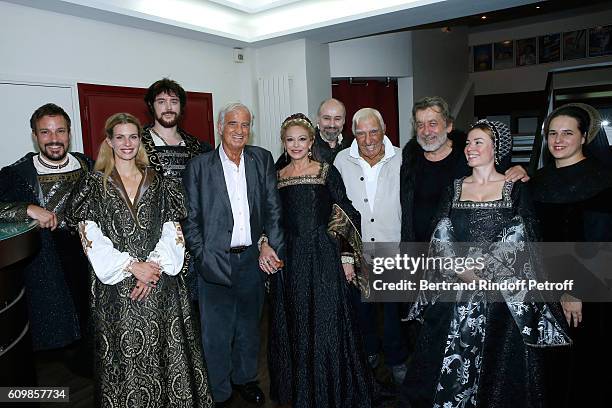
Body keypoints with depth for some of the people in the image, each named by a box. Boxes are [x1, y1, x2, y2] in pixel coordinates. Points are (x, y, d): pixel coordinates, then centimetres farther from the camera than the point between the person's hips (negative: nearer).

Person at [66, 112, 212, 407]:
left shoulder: (159, 184, 8)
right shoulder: (94, 185, 4)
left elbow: (172, 232, 2)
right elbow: (92, 239, -4)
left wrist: (154, 266, -12)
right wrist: (132, 266, -13)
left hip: (161, 285, 1)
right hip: (116, 287, -1)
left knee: (166, 349, 7)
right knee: (125, 355, 6)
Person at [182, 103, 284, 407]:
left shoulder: (262, 160, 4)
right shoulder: (199, 166, -3)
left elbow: (273, 207, 4)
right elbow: (190, 218, -3)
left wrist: (270, 245, -7)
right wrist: (202, 257, -9)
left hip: (252, 257, 3)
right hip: (215, 260, -3)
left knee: (249, 324, 20)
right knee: (217, 331, 9)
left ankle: (245, 378, 43)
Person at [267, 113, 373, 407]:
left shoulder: (327, 172, -1)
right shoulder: (276, 177, 8)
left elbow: (345, 217, -2)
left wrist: (347, 258, -6)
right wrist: (264, 246, -1)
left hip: (323, 256, -3)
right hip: (288, 260, 3)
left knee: (327, 324, 3)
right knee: (293, 327, 13)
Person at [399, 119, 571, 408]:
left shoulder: (515, 189, 1)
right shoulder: (454, 188, 8)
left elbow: (516, 241, -7)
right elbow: (441, 238, 2)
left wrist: (480, 270, -14)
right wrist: (460, 270, -12)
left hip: (502, 289, -2)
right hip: (454, 288, 2)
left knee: (495, 358, 6)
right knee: (450, 356, 6)